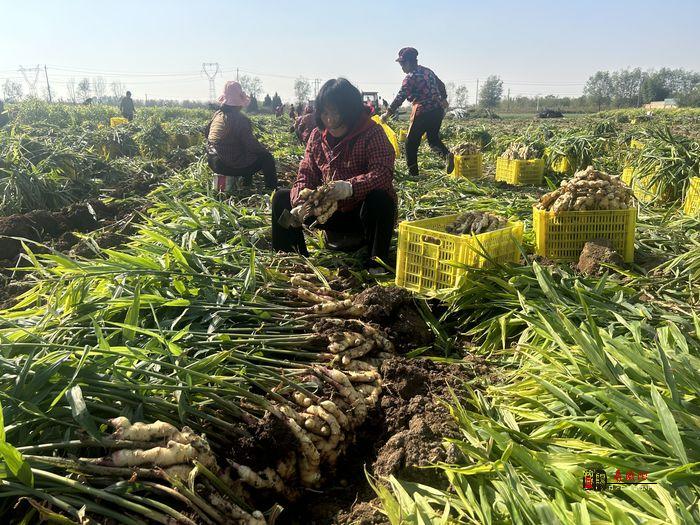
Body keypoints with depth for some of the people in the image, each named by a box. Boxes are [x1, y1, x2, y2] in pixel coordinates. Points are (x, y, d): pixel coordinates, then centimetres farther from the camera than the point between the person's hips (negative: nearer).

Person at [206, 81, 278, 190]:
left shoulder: (217, 115, 5)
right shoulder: (240, 119, -19)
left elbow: (207, 135, 18)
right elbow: (251, 145, -18)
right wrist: (265, 151, 2)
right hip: (231, 166, -8)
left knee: (248, 155, 33)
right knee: (267, 158, 7)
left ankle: (247, 185, 40)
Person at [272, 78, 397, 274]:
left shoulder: (372, 133, -15)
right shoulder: (317, 135, 2)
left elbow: (383, 173, -30)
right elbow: (306, 175, -2)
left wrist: (350, 187, -47)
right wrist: (300, 203, -23)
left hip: (363, 212, -5)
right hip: (330, 211, 5)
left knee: (379, 198, -38)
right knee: (282, 198, -5)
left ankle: (376, 262, -24)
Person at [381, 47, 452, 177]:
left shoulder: (410, 77, -11)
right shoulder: (427, 71, 13)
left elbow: (400, 97, -17)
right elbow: (441, 86, 24)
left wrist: (388, 113, -15)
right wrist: (443, 99, 39)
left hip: (422, 112, -8)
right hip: (438, 110, 8)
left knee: (411, 142, 4)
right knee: (433, 138, 21)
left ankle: (413, 172, 6)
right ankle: (447, 155, -7)